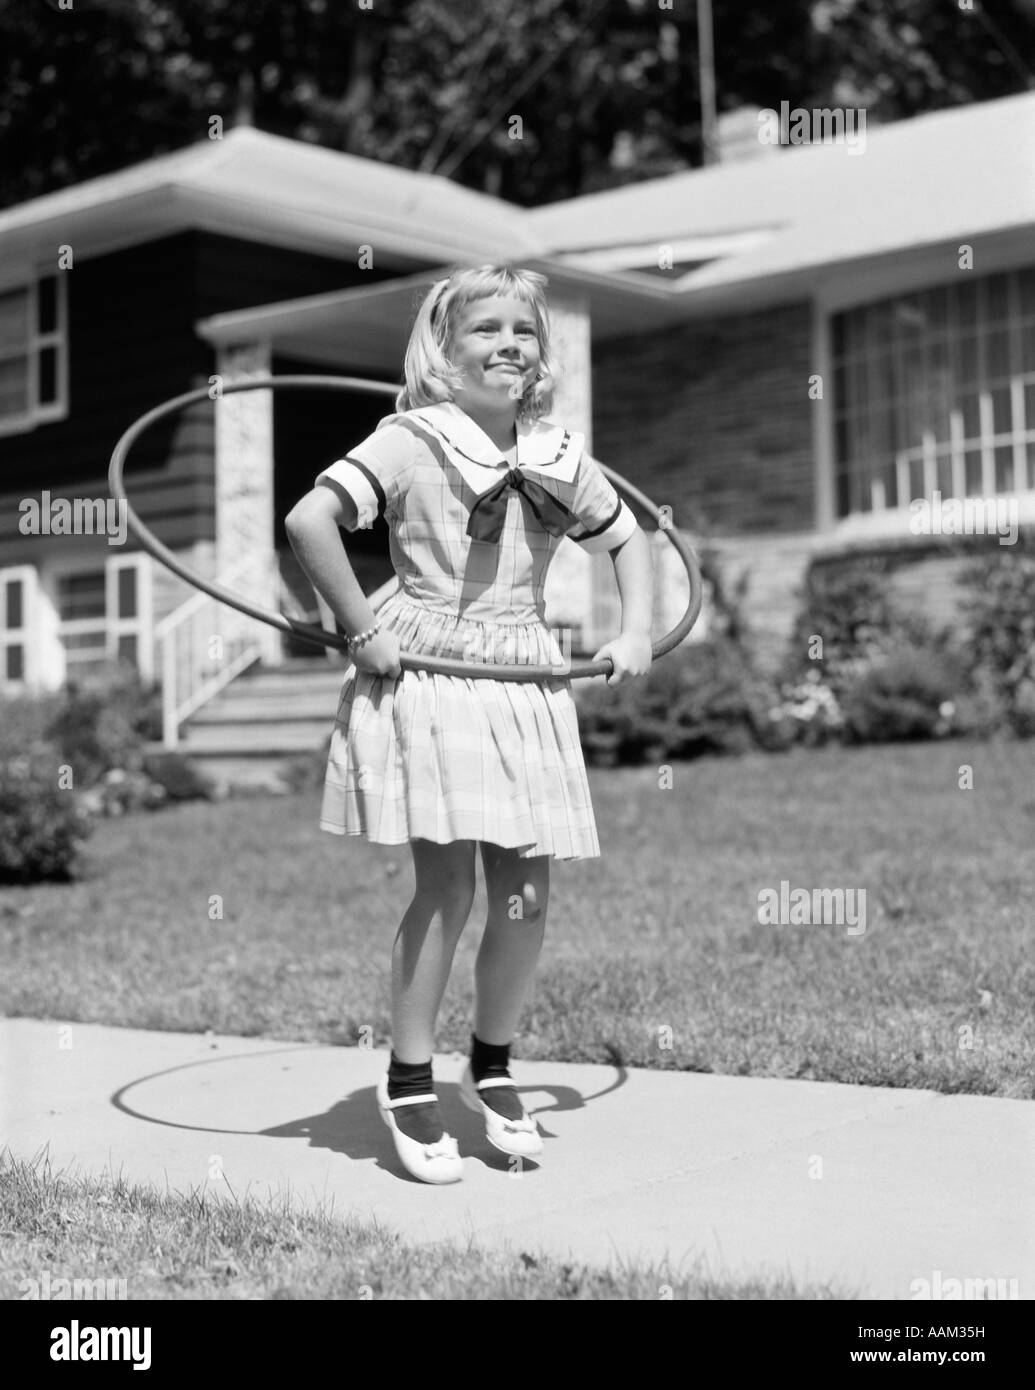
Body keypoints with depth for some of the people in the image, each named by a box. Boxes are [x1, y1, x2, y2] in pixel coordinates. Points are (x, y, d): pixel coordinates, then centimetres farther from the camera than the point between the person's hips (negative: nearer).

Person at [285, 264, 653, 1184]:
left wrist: (636, 632, 9)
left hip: (529, 685, 5)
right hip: (427, 677, -5)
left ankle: (492, 1068, 24)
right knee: (446, 883, -7)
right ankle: (408, 1083, 10)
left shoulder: (558, 458, 10)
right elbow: (310, 520, -16)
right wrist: (360, 629, -14)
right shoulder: (410, 442, -6)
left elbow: (629, 539, 23)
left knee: (526, 894, 3)